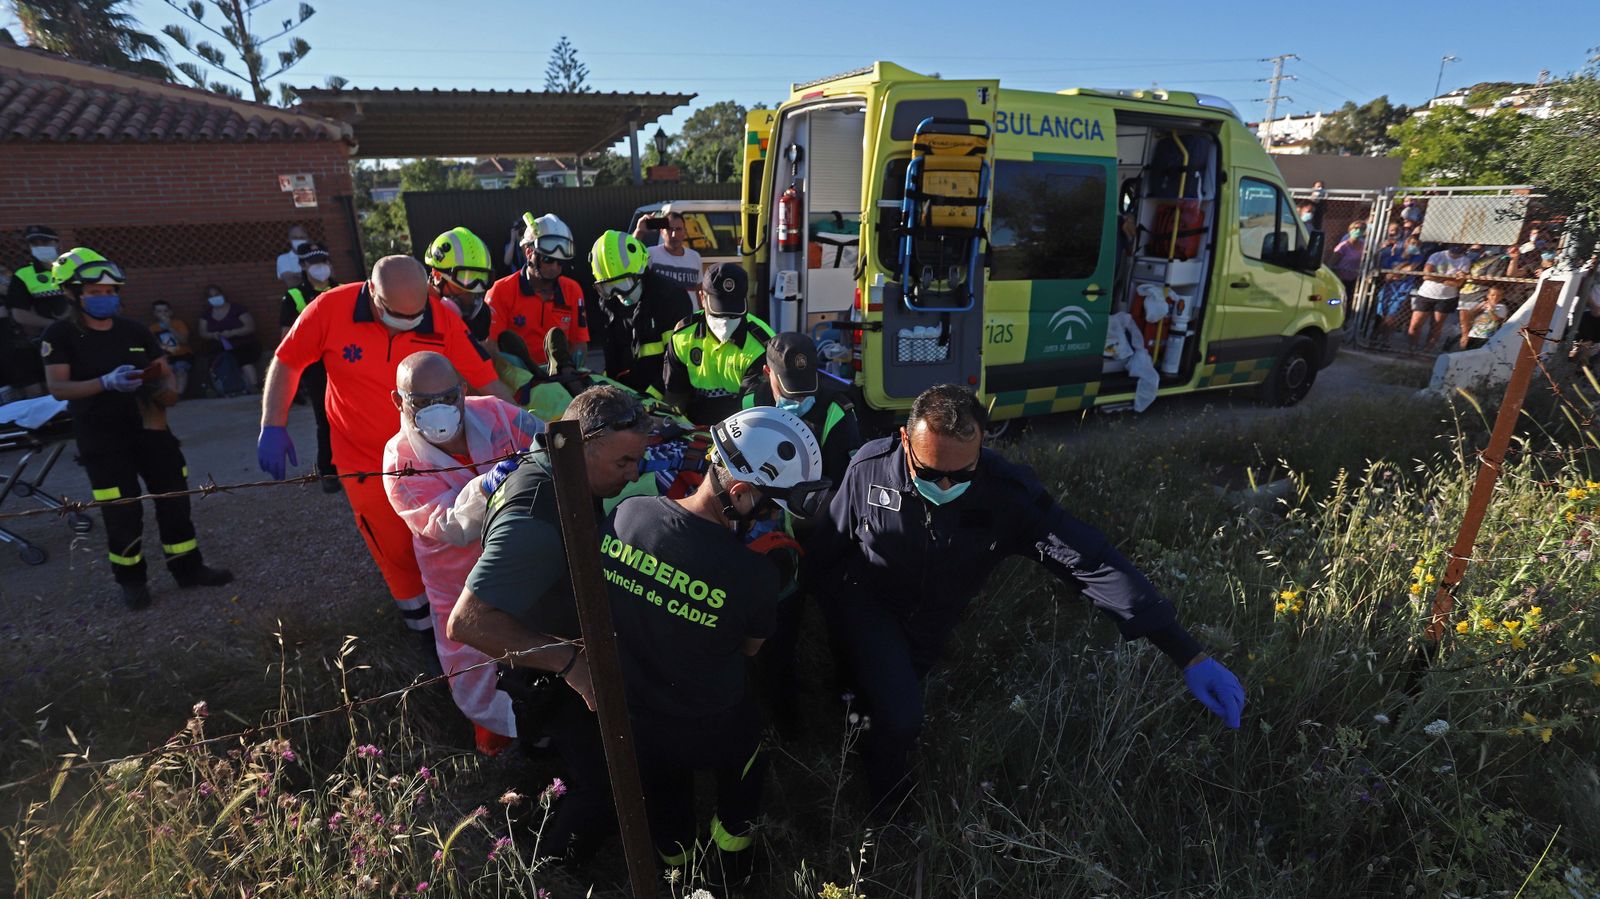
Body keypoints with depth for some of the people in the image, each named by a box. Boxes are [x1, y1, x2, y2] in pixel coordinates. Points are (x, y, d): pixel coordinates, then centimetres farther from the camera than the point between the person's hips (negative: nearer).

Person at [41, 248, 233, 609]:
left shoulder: (136, 330, 6)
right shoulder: (60, 335, -5)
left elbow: (165, 373, 9)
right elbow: (58, 388, -13)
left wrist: (167, 390, -14)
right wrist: (107, 382, -29)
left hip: (150, 429, 4)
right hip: (102, 440, -4)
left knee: (175, 498, 7)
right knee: (122, 513, 1)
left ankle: (188, 567, 19)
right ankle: (131, 579, 19)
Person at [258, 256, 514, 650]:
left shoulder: (443, 319, -16)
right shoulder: (330, 309, -16)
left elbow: (487, 380, -15)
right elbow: (287, 363, -3)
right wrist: (272, 428, -6)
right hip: (369, 466, 0)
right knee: (400, 556, 11)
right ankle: (427, 631, 34)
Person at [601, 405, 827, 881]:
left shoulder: (624, 513, -21)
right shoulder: (753, 574, -32)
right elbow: (750, 647, -10)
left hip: (631, 723, 4)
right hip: (711, 736, -3)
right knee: (747, 735, 33)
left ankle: (677, 861, 59)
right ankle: (733, 843, 48)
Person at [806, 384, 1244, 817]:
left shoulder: (1008, 492, -32)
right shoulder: (871, 467, -30)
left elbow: (1094, 562, -35)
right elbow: (827, 544, -13)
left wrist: (1189, 656, -38)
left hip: (930, 622, 2)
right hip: (868, 603, -2)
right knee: (899, 719, -17)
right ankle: (887, 806, 16)